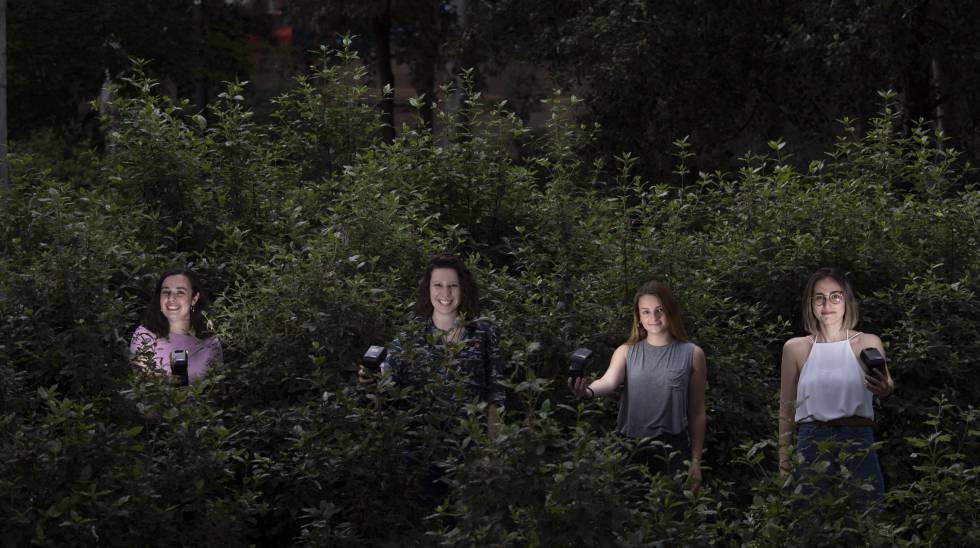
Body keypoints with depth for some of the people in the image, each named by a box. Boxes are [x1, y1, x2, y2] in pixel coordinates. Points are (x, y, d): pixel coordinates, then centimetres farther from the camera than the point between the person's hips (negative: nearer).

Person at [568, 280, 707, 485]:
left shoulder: (692, 354, 1)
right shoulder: (626, 352, 5)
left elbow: (697, 413, 4)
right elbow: (610, 381, -15)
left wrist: (695, 461, 4)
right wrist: (589, 390, -38)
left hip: (672, 449, -1)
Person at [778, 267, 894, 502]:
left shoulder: (867, 344, 6)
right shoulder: (796, 348, 9)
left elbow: (886, 383, -10)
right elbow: (786, 410, 12)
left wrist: (884, 388, -33)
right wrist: (784, 460, 6)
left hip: (858, 448, -1)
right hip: (812, 445, 1)